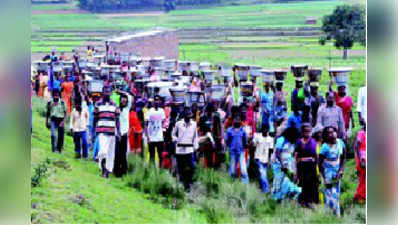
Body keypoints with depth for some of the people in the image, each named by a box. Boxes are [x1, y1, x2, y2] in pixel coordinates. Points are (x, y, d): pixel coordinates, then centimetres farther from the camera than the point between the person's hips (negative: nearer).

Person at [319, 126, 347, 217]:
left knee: (336, 193, 13)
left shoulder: (340, 142, -7)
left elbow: (343, 158, 5)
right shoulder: (325, 147, -21)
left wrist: (341, 170, -6)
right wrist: (325, 179, -17)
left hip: (337, 172, 5)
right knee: (330, 194, -9)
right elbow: (320, 163, -16)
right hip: (328, 172, -5)